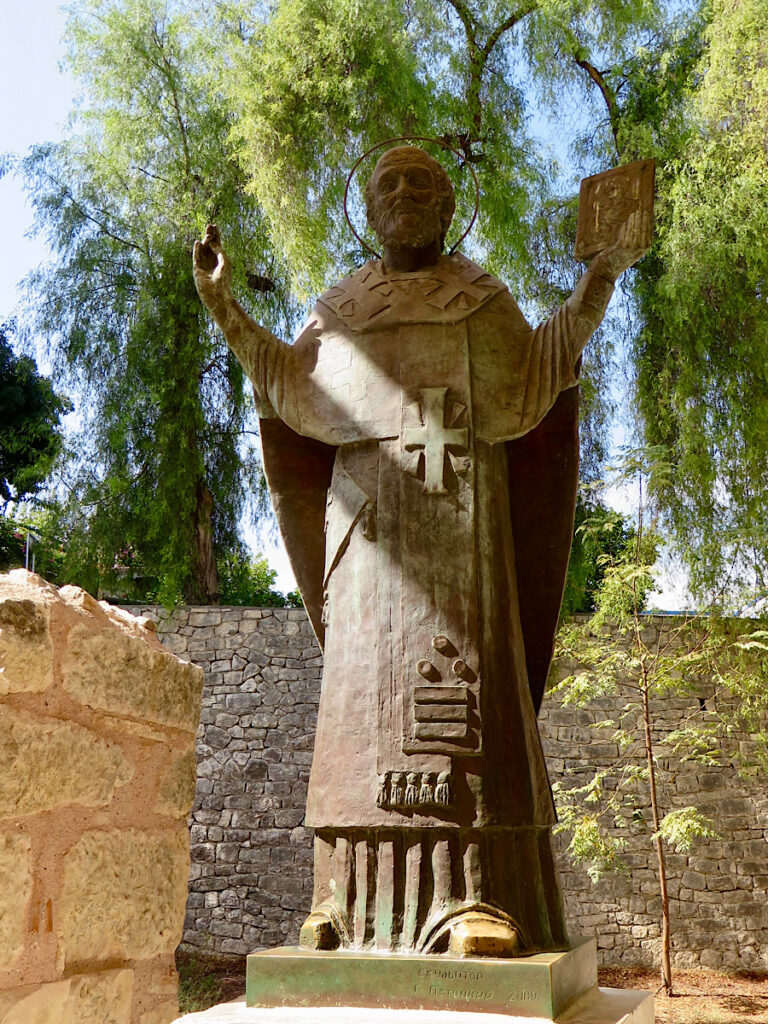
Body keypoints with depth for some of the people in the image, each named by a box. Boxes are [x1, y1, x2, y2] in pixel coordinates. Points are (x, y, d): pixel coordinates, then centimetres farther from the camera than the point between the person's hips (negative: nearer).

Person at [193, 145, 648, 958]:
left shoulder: (481, 299, 17)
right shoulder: (344, 309, 22)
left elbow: (531, 379, 7)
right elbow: (293, 384, 17)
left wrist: (598, 280, 1)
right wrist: (226, 307, 14)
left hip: (459, 508, -2)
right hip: (370, 508, 2)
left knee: (463, 680, -14)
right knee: (364, 683, -8)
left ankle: (481, 893, -17)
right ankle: (350, 891, -9)